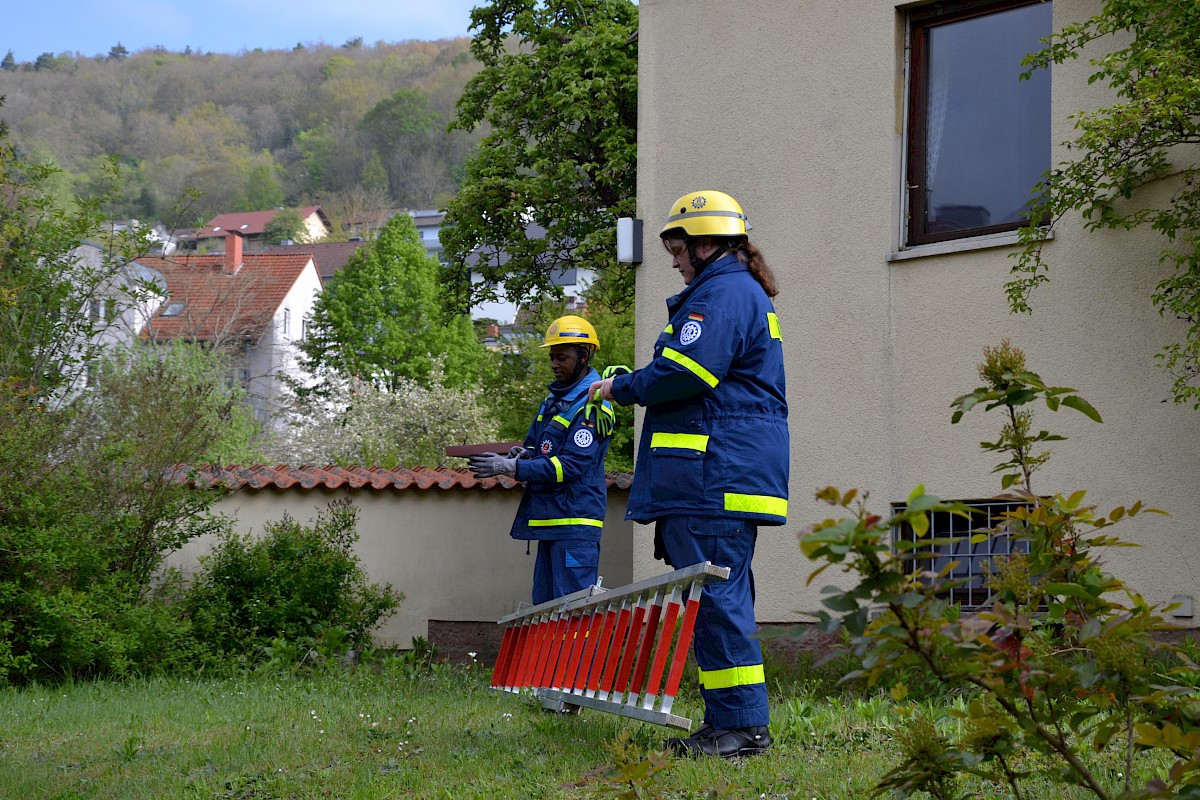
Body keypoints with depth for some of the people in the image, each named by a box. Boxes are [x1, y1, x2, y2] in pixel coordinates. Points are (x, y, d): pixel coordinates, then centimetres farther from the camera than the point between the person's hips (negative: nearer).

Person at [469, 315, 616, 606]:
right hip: (549, 520, 9)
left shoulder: (592, 406, -12)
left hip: (576, 523, -9)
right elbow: (535, 443, 24)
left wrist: (510, 467, -23)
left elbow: (571, 465, -20)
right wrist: (524, 454, -2)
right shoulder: (553, 398, 18)